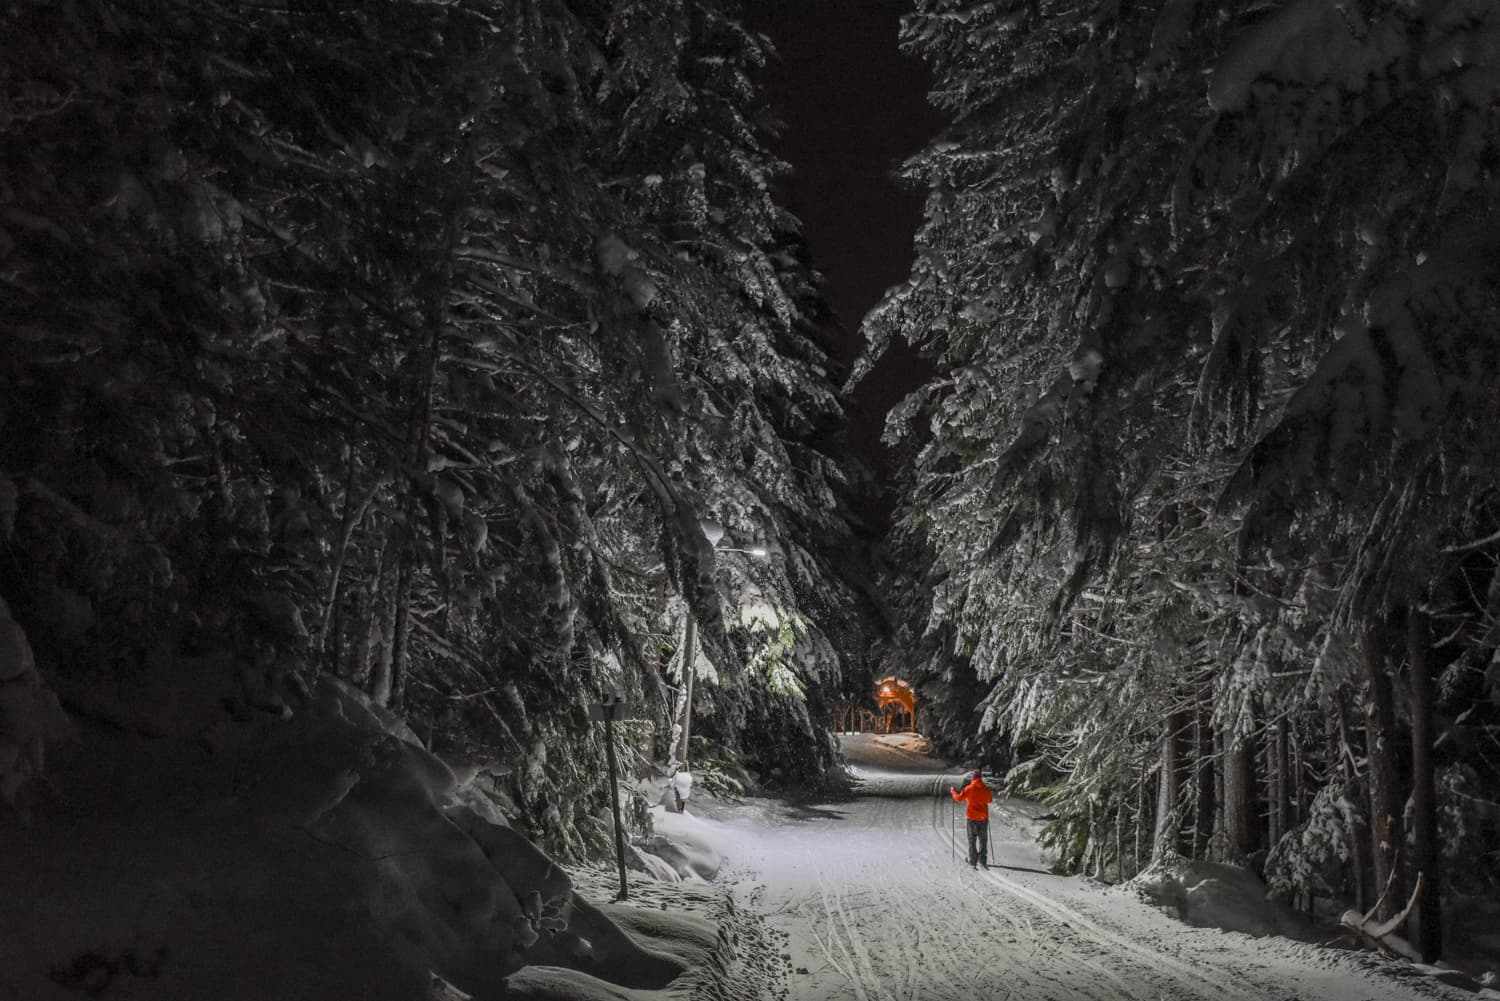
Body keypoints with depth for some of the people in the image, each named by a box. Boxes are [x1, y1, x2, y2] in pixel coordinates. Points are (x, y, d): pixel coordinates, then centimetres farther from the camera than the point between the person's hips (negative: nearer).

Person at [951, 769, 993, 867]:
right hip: (983, 817, 2)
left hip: (972, 817, -2)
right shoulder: (986, 789, -3)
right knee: (983, 840, 11)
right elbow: (990, 800, 12)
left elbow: (959, 798, -4)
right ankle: (982, 860, 8)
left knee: (972, 839, 7)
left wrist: (953, 791, 14)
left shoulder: (968, 789, -11)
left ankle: (973, 860, 5)